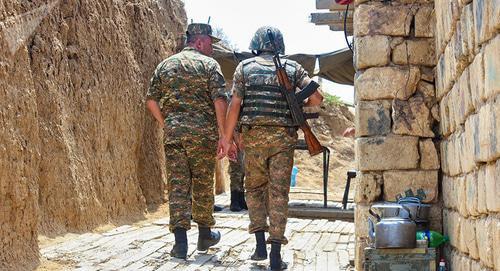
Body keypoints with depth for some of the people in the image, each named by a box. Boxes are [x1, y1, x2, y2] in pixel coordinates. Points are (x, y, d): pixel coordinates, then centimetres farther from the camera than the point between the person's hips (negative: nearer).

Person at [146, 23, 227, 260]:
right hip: (203, 133, -3)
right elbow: (220, 101, -10)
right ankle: (205, 235, 24)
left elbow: (151, 101, 9)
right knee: (203, 185, 11)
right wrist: (222, 133, -6)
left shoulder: (165, 65, 12)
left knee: (178, 186, 1)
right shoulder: (209, 64, 0)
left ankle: (180, 241, -8)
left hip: (173, 132, 3)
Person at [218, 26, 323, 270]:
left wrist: (226, 138, 3)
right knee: (279, 193, 3)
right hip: (283, 137, 0)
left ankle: (260, 244, 9)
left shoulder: (245, 67, 5)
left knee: (254, 188, 17)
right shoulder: (293, 68, 7)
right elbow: (317, 98, -2)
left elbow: (235, 105, -1)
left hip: (253, 137, 0)